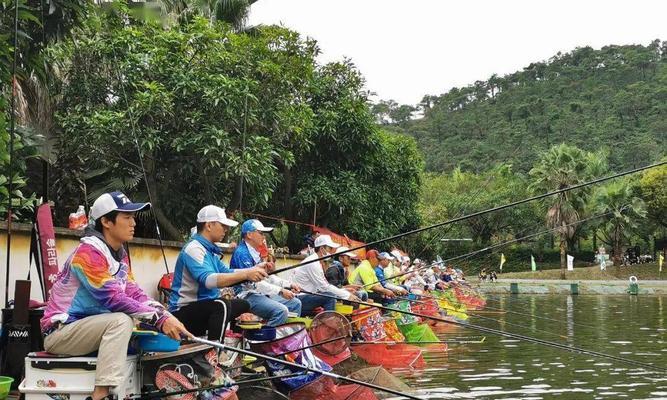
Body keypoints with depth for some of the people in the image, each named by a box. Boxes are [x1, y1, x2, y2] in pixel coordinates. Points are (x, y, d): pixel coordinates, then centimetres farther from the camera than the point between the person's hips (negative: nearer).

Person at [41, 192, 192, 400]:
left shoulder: (120, 254, 9)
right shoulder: (88, 252, -18)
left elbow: (134, 293, 0)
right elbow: (113, 299, -27)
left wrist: (166, 316, -17)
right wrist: (160, 319, -29)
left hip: (91, 328, 8)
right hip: (60, 332, -8)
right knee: (122, 321, -30)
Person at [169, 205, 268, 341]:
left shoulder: (208, 249, 13)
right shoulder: (193, 248, -18)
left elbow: (227, 273, 13)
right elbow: (208, 280, -33)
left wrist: (254, 270, -1)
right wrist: (246, 274, -38)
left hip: (204, 307, 10)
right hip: (184, 311, -10)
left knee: (243, 305, 16)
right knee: (222, 305, -33)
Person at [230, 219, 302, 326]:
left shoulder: (256, 253, 18)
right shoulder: (241, 253, -14)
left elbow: (268, 277, 20)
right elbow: (252, 282, -22)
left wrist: (289, 285, 8)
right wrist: (280, 291, -23)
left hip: (262, 294, 10)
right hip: (247, 296, -10)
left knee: (295, 303, 10)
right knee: (281, 311, -29)